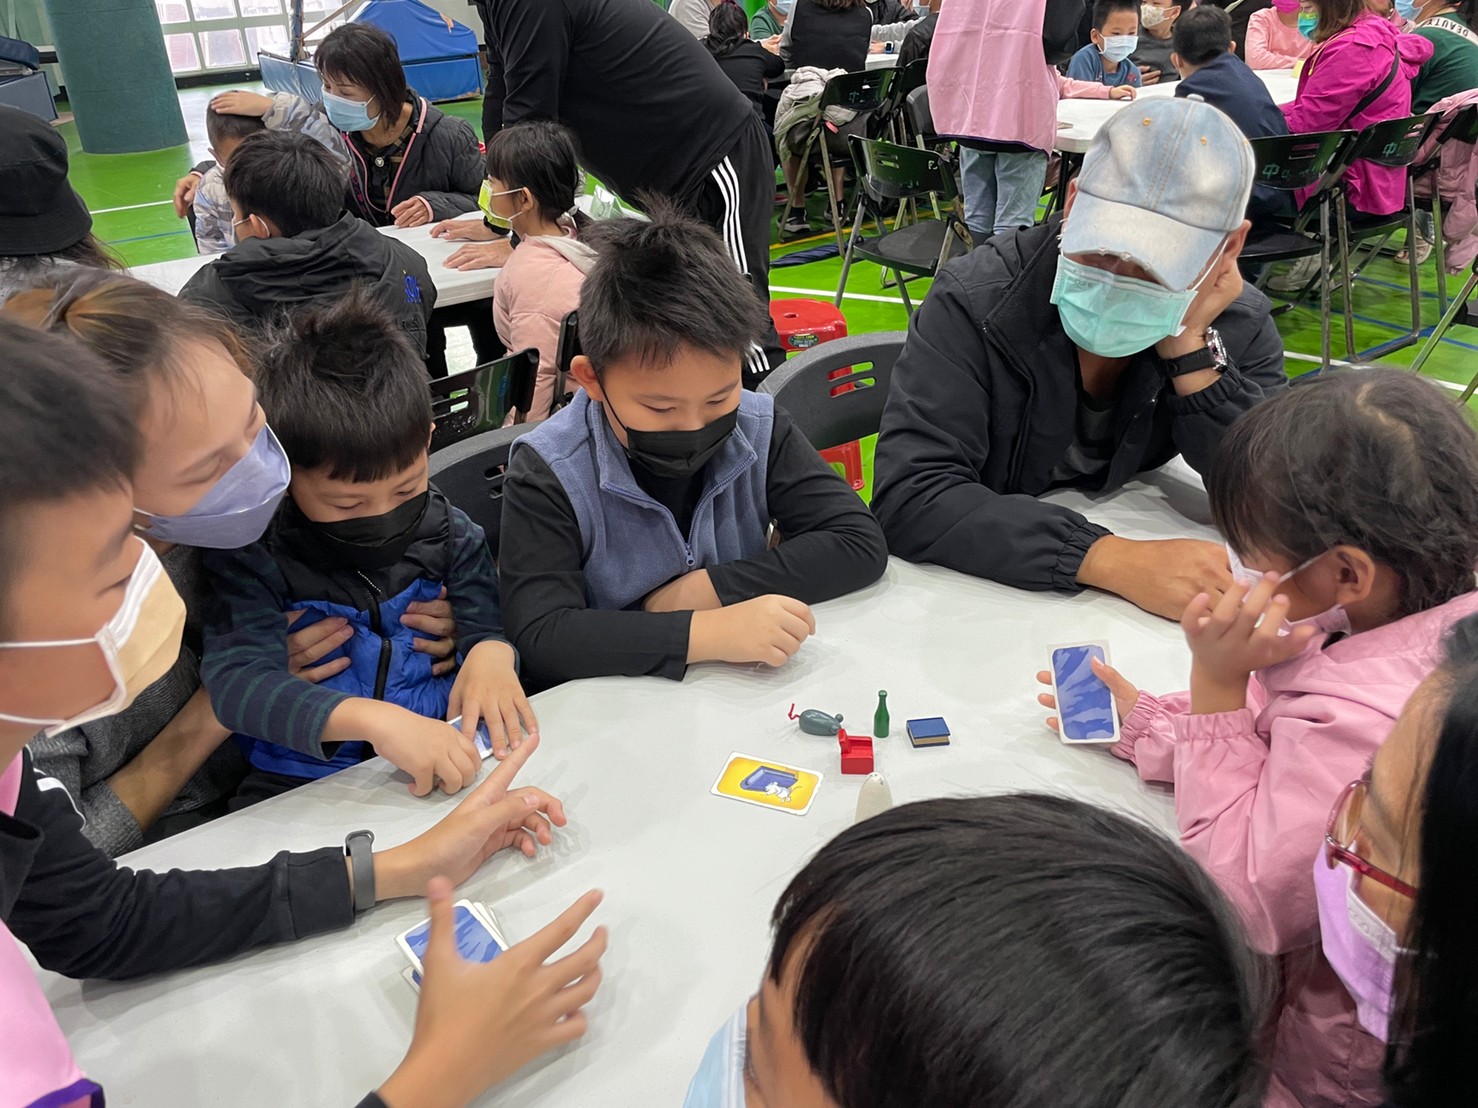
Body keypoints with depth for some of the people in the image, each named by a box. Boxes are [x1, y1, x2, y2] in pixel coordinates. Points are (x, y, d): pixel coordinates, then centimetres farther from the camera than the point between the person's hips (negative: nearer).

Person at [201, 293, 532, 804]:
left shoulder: (450, 535, 4)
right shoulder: (253, 556, -8)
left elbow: (486, 623, 7)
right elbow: (235, 682, -20)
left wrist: (492, 650, -18)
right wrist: (372, 717, -34)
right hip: (303, 793, -3)